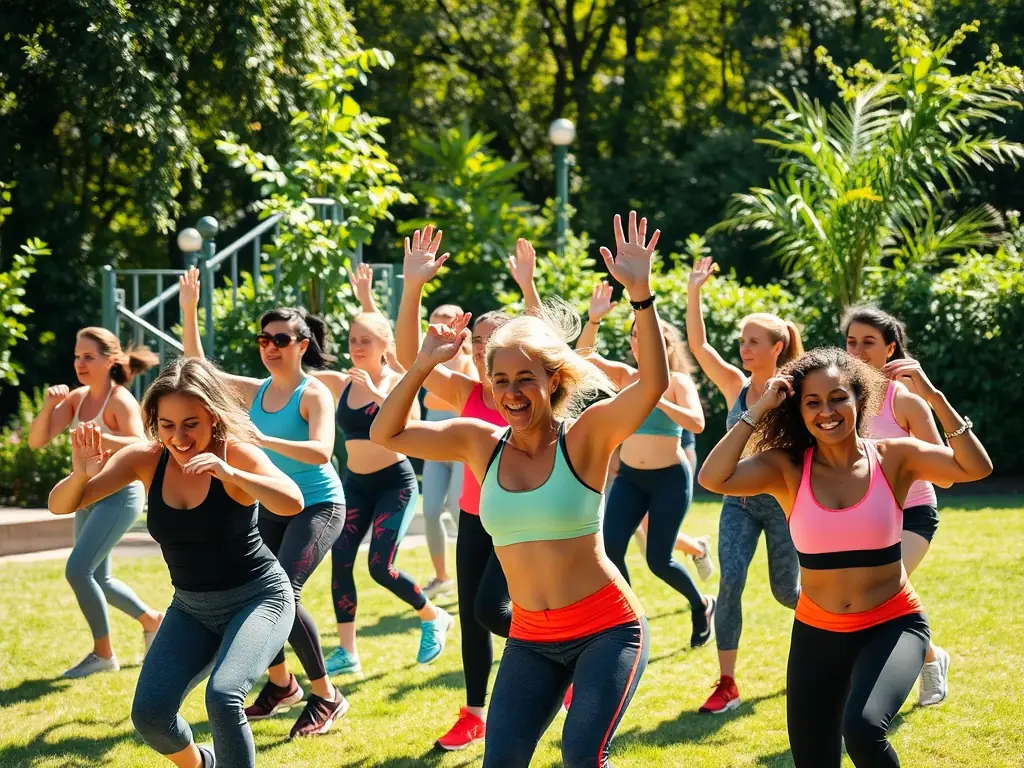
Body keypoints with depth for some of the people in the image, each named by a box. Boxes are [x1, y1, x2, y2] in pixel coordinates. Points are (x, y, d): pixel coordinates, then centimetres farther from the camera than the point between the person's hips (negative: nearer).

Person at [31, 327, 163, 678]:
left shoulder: (120, 400, -17)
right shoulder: (77, 398, 3)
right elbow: (37, 441, -1)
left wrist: (102, 438, -49)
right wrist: (49, 406, -18)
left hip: (119, 495, -8)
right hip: (88, 495, 8)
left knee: (78, 571, -17)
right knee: (96, 579, 16)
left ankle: (104, 653, -3)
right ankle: (153, 620, 38)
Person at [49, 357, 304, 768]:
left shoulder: (237, 454, -19)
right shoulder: (146, 459, -9)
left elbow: (292, 503, -36)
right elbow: (60, 505, -10)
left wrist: (230, 474, -51)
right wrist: (81, 475, -33)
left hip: (258, 598, -5)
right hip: (192, 608, 5)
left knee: (223, 696, -29)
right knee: (149, 714, -8)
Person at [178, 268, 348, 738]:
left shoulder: (314, 394, -16)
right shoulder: (255, 392, 4)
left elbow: (321, 451, -31)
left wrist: (263, 439, -42)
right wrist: (188, 313, -1)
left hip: (318, 505, -7)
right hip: (273, 505, 7)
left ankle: (326, 696, -10)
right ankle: (281, 684, 25)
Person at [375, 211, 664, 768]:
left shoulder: (585, 436, -10)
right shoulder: (481, 444, 1)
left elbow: (653, 383, -25)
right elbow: (387, 434, 2)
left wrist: (640, 293, -36)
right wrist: (423, 366, -9)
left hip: (606, 627, -4)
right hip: (530, 637, 5)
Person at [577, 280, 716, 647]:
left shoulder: (677, 381, -9)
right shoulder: (625, 377, 2)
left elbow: (697, 423, -25)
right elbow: (584, 355, -10)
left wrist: (657, 400, -34)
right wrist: (594, 319, -25)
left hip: (670, 478, -4)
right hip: (629, 477, 4)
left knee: (658, 559, -2)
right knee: (610, 547, -14)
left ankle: (701, 606, 28)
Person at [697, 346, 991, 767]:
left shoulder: (893, 458, -6)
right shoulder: (787, 468, -6)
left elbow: (976, 467, -17)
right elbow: (713, 478, -22)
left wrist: (934, 397, -22)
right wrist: (759, 410, -19)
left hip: (892, 626, -3)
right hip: (817, 634, 3)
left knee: (862, 728, -31)